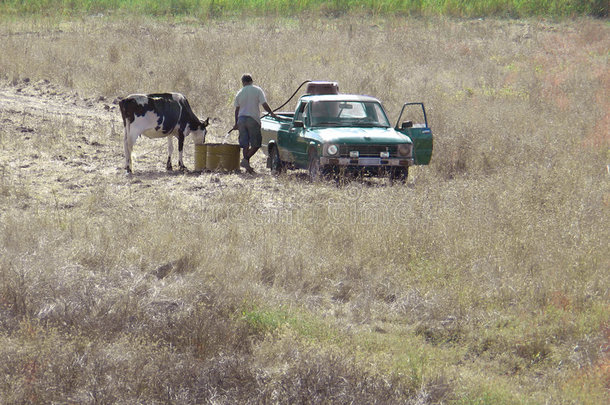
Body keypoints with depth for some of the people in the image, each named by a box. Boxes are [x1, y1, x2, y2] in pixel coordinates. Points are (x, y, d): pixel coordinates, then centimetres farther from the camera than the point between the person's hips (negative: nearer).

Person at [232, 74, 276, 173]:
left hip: (241, 119, 4)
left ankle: (247, 166, 5)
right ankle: (245, 160, -17)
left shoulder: (240, 93, 10)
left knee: (245, 144, 8)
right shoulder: (257, 90, -1)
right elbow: (264, 104, -7)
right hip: (253, 119, -4)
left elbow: (237, 109, 14)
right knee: (256, 144, 2)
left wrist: (236, 123, 22)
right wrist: (271, 113, 10)